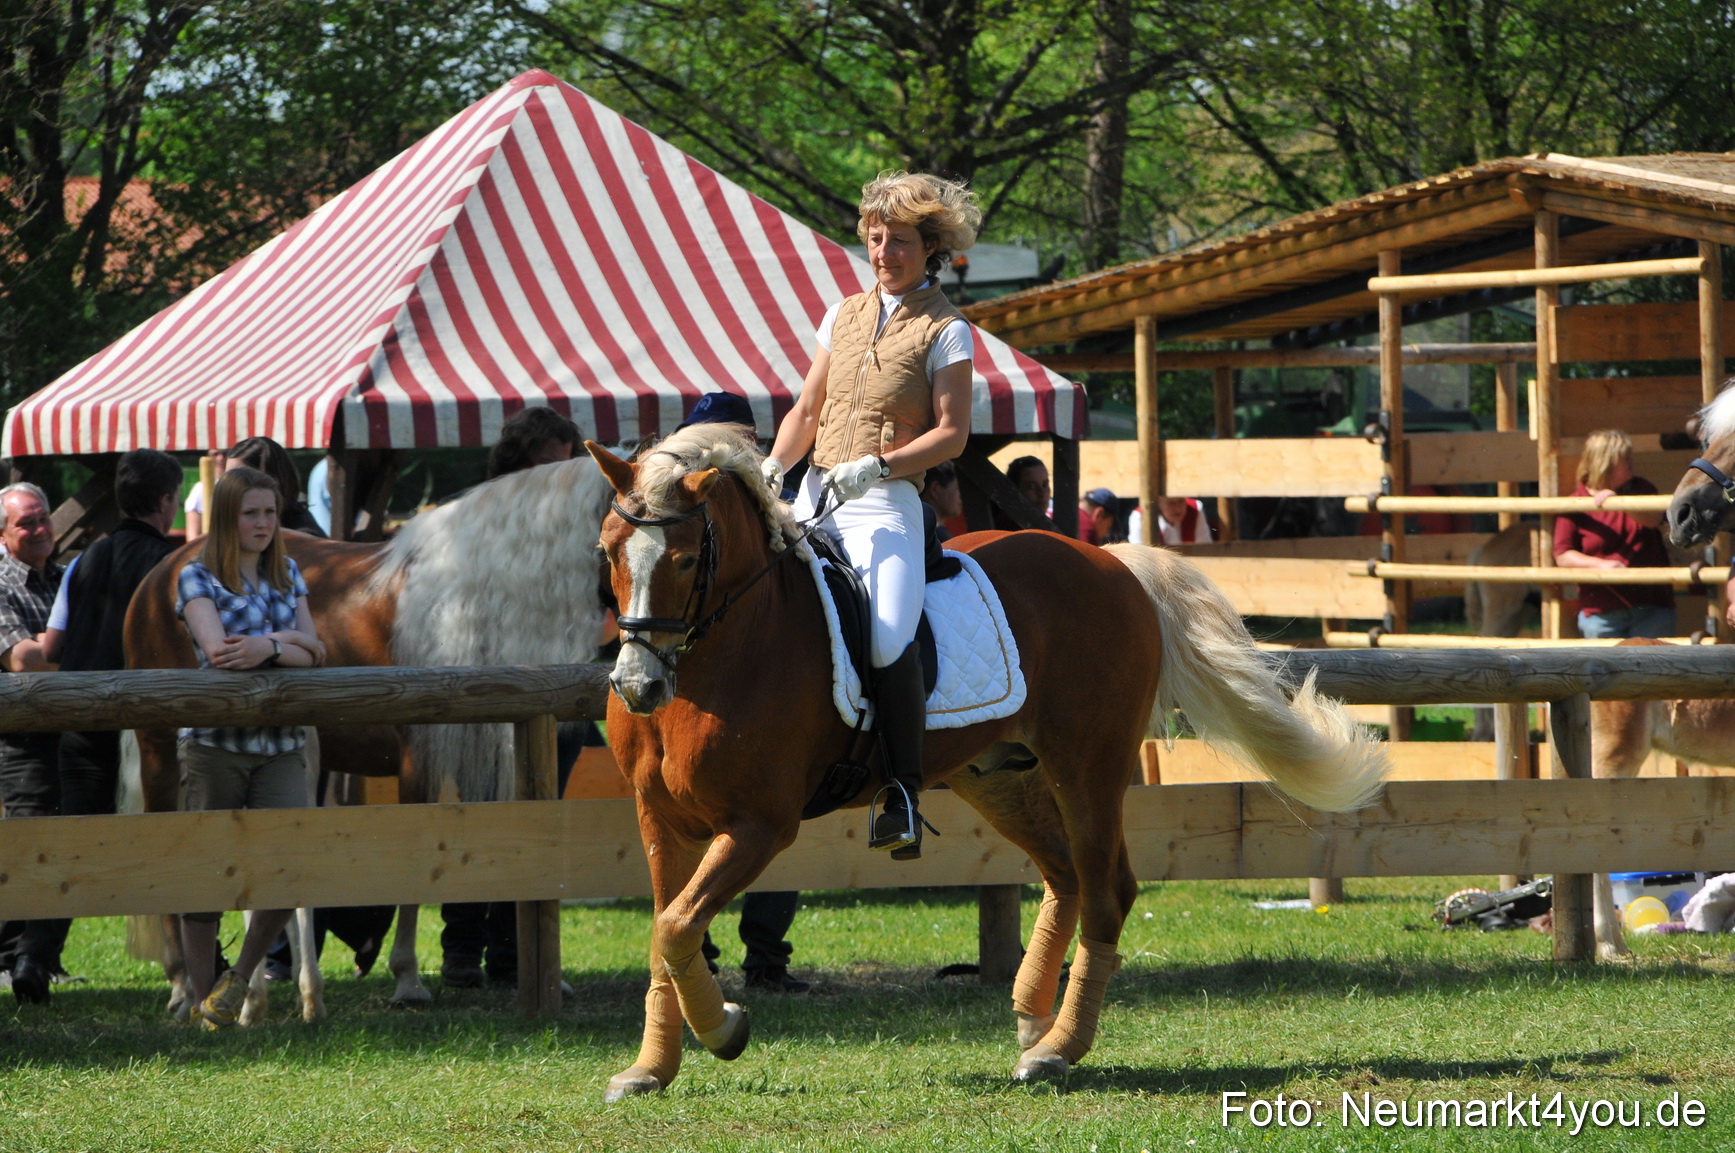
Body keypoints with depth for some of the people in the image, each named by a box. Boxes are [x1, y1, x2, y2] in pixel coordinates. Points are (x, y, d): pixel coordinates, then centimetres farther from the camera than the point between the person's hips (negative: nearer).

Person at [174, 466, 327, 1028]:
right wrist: (289, 643, -12)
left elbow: (312, 653, 5)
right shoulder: (197, 578, 0)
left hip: (280, 744, 4)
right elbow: (218, 650, -15)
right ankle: (203, 998, 12)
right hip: (215, 743, -3)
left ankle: (241, 977, 7)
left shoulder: (287, 574, 15)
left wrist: (267, 648, -14)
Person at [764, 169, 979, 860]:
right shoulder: (844, 317, 17)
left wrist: (876, 465, -18)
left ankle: (903, 799, -21)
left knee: (889, 637, -28)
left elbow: (952, 434, -5)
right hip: (814, 495, 6)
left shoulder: (945, 331, 0)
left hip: (887, 505, -6)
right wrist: (773, 469, 1)